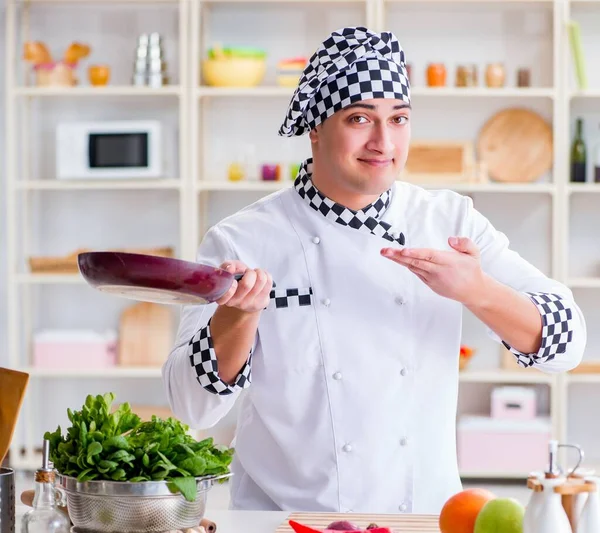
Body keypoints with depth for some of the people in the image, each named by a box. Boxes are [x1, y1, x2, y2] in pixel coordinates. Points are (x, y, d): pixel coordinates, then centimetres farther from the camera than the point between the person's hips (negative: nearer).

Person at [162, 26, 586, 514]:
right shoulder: (243, 241, -1)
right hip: (286, 516, -2)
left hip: (425, 512, 2)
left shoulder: (450, 221, 7)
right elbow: (194, 405, -5)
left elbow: (564, 343, 1)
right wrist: (239, 313, -22)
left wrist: (477, 291, -16)